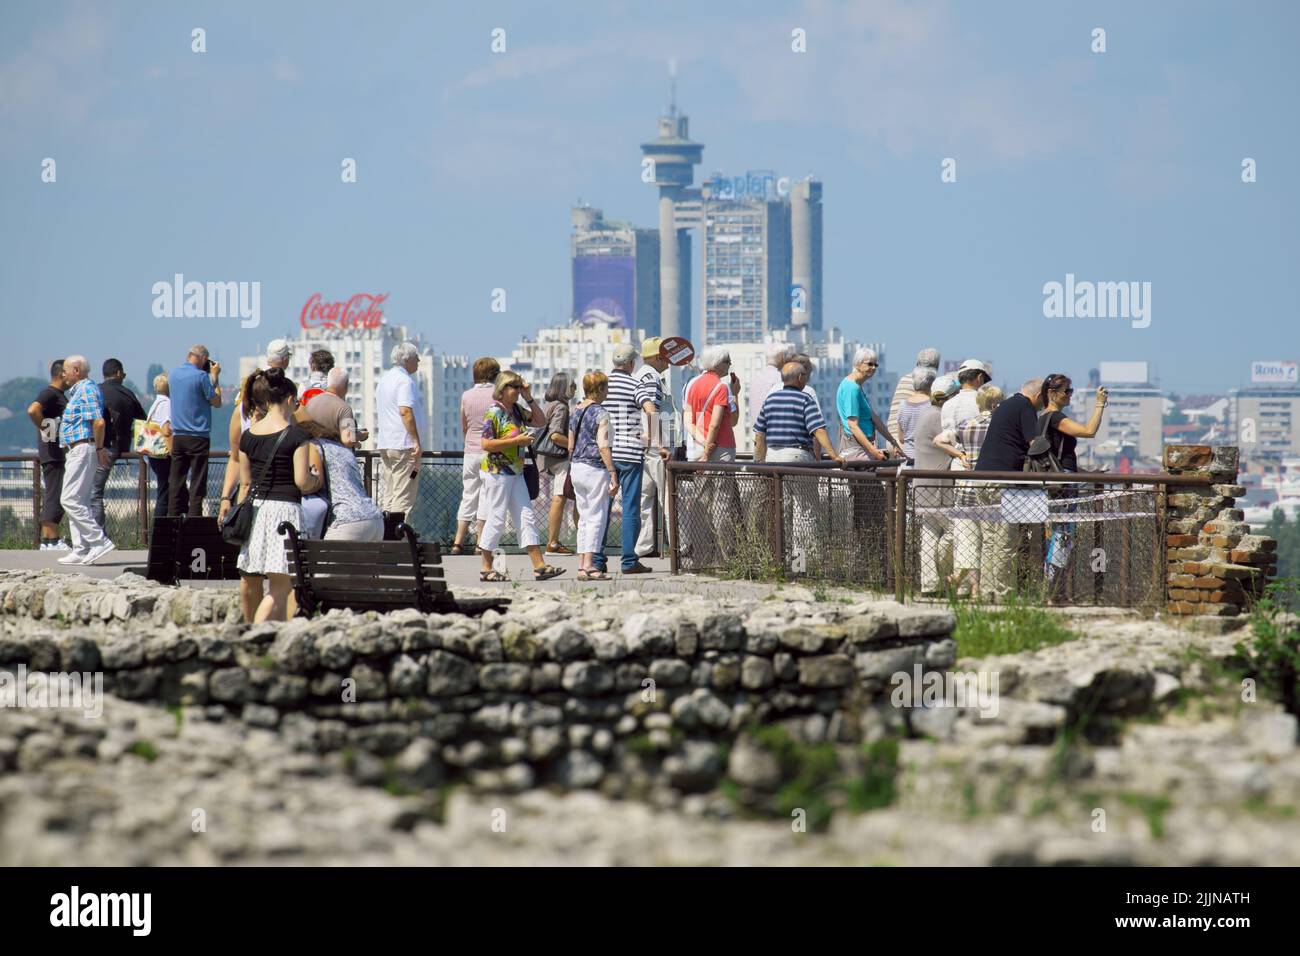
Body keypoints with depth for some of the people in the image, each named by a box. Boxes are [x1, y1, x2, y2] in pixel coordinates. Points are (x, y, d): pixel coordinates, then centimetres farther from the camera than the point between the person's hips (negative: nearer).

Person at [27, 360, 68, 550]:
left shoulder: (59, 395, 19)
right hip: (52, 454, -10)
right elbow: (33, 410, -29)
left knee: (54, 498, 10)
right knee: (54, 496, -10)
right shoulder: (49, 393, -13)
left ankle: (49, 539, 13)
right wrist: (45, 429, -21)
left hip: (61, 454, 10)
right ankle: (50, 540, -10)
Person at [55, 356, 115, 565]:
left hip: (82, 449, -11)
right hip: (75, 451, 11)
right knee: (78, 501, 9)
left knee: (70, 500, -14)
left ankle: (99, 541, -15)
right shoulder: (78, 391, 20)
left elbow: (98, 422, -20)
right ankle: (81, 551, 9)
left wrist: (99, 449, -13)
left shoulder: (87, 389, -12)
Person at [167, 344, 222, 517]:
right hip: (198, 436, -6)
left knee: (176, 482, 10)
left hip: (178, 436, 6)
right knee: (197, 484, -3)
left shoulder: (173, 373, 6)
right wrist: (215, 377, 4)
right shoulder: (201, 376, -13)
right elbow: (216, 402, -5)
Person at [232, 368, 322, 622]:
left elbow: (245, 483, 13)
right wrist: (317, 477, 10)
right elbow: (302, 481, -11)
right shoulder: (296, 436, -8)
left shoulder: (248, 436, 9)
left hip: (256, 507, 6)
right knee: (280, 588, -5)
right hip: (285, 509, -6)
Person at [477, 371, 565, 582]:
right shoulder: (493, 413, -13)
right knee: (496, 519, -3)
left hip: (516, 472, 8)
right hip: (497, 471, -8)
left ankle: (539, 566, 3)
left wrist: (529, 397, 9)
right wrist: (516, 441, -21)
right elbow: (486, 444, -21)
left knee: (527, 517, 4)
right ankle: (486, 569, 7)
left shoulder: (516, 410, 11)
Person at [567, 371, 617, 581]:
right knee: (597, 518, -3)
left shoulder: (575, 412, 12)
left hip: (576, 468, 8)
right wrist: (613, 474, -16)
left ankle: (582, 565, 11)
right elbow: (603, 446, -18)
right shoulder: (600, 413, -11)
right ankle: (589, 565, -8)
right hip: (595, 469, -8)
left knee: (584, 517, 12)